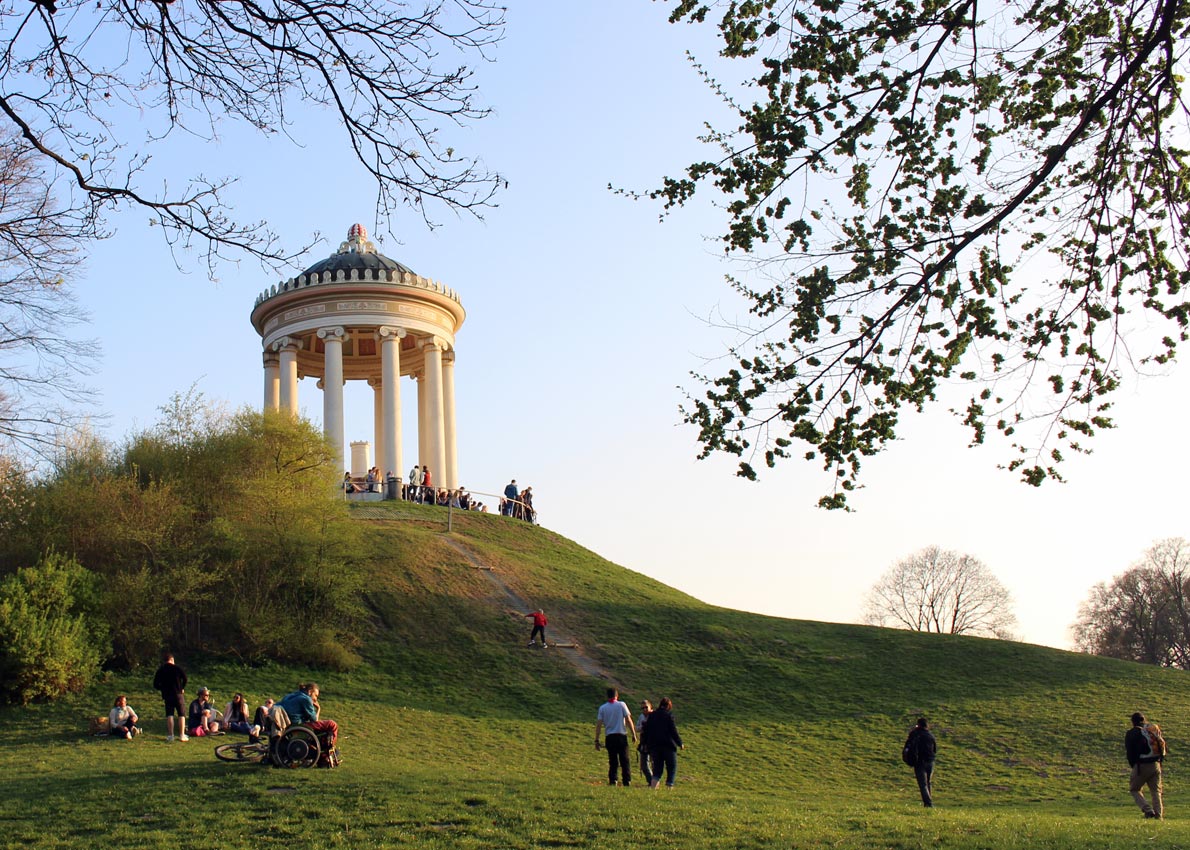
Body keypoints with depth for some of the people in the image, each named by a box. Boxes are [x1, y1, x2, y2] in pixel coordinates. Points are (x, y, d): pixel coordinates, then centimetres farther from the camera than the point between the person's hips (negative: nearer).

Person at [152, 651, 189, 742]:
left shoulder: (160, 670, 7)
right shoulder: (176, 668, -2)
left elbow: (155, 685, 6)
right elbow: (185, 677, -13)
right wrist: (182, 688, 0)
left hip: (167, 695, 2)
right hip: (178, 694, -2)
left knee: (169, 714, 8)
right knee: (181, 714, 4)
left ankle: (170, 735, 0)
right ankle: (182, 735, -1)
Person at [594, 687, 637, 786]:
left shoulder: (602, 708, 6)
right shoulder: (621, 705, 2)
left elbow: (598, 724, 1)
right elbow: (628, 720, -3)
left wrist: (597, 740, 3)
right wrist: (634, 734, 2)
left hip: (609, 737, 2)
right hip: (621, 736, -2)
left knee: (612, 761, 8)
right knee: (624, 760, 3)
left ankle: (612, 781, 0)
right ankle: (627, 781, -2)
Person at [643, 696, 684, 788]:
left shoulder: (652, 715, 7)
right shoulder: (669, 715, -8)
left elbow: (646, 730, 10)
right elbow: (673, 731, -10)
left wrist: (646, 744, 18)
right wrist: (680, 744, -2)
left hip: (654, 746, 5)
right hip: (668, 745, -5)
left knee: (657, 767, 11)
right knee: (672, 767, 7)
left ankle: (654, 781, -12)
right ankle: (669, 785, -2)